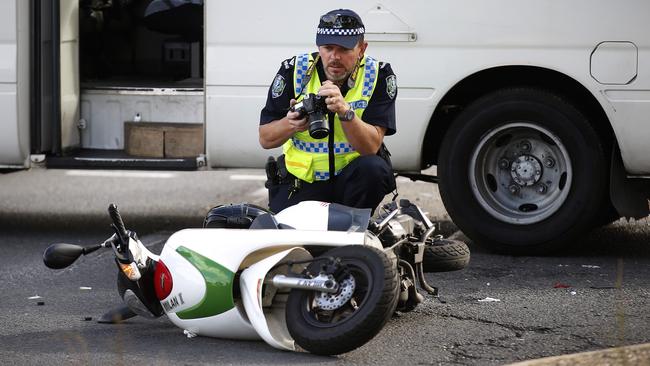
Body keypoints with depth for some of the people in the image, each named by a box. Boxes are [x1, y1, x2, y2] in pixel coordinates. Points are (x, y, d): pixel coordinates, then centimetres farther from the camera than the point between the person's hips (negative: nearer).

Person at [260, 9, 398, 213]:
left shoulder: (379, 75, -10)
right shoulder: (293, 71, -8)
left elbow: (371, 147, -19)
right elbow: (265, 139, -5)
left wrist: (345, 111, -36)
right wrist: (290, 124, -27)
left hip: (351, 176, 0)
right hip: (301, 180, 0)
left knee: (374, 169, -31)